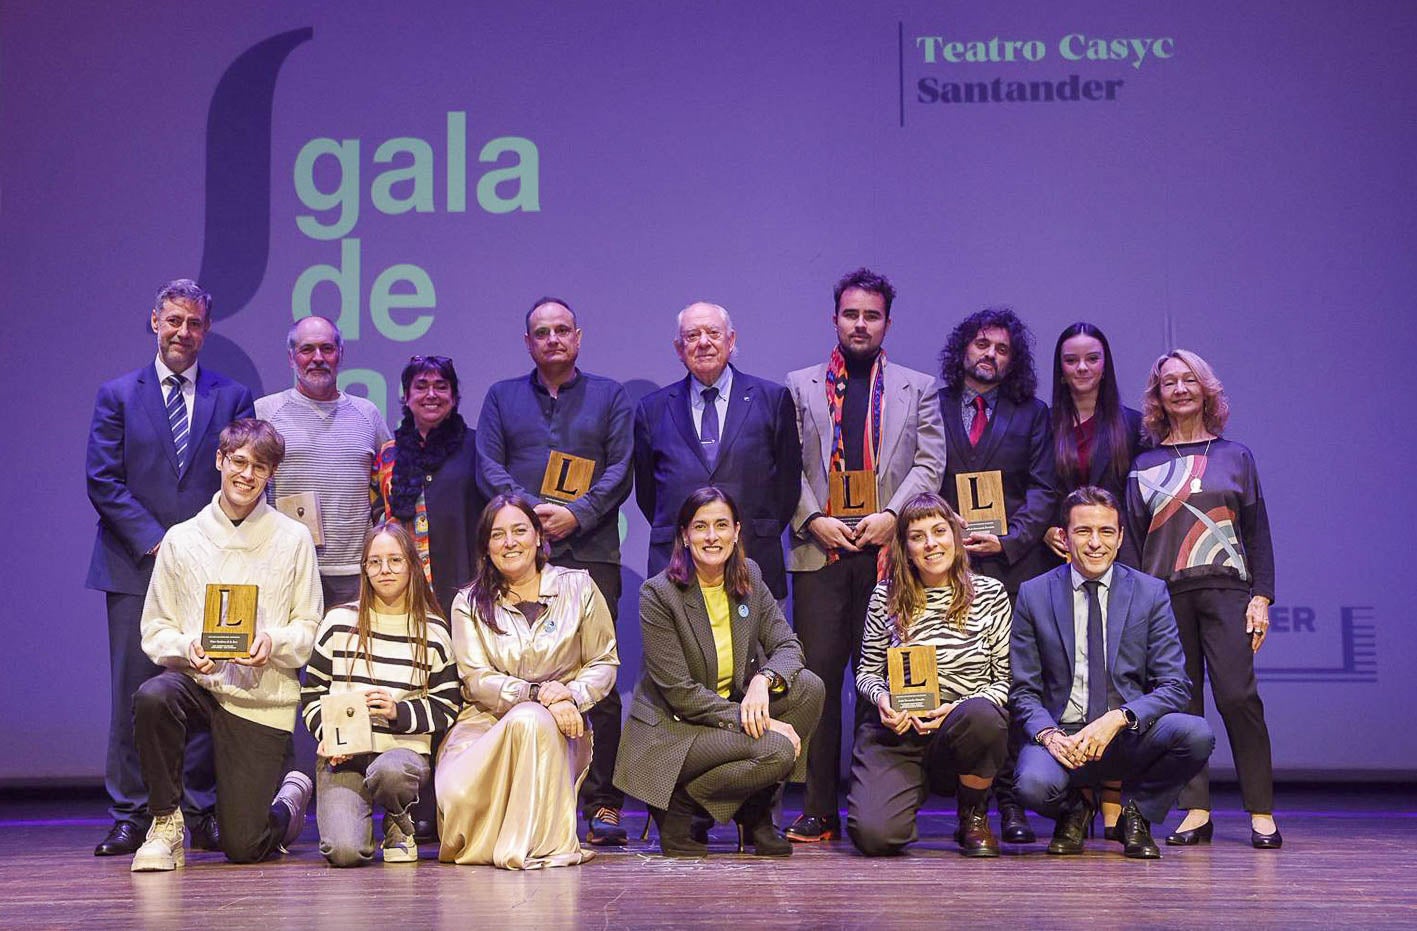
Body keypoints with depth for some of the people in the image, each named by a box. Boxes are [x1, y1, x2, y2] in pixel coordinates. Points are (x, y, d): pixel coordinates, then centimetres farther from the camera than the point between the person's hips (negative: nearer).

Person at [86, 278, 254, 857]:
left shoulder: (233, 398, 11)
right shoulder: (118, 395, 10)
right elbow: (103, 481, 2)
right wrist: (154, 543, -9)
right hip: (136, 569, 0)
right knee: (133, 695, 0)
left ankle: (201, 814, 7)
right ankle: (130, 816, 7)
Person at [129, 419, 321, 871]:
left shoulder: (293, 539, 2)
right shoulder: (181, 539, 4)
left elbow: (309, 629, 2)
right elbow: (155, 629, 4)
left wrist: (274, 641, -19)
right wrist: (187, 647, -17)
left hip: (262, 697, -1)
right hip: (194, 680, 1)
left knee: (244, 847, -4)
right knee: (152, 697, -37)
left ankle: (292, 793, 34)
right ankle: (166, 822, -13)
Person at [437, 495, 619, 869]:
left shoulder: (578, 587, 7)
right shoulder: (469, 604, 8)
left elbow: (604, 663, 7)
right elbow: (478, 680, -3)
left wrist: (571, 696, -15)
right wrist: (538, 692, -20)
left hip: (557, 730, -1)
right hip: (485, 725, 1)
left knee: (529, 721, -39)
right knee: (458, 795, -31)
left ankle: (541, 841, -26)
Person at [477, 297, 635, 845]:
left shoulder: (609, 396, 15)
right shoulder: (501, 398, 18)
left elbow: (621, 470, 5)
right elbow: (488, 467, 6)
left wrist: (576, 514, -10)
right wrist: (532, 511, -10)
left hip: (590, 554, -1)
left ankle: (601, 805, -3)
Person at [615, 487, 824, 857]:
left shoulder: (748, 576, 3)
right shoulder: (659, 594, -15)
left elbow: (788, 646, -1)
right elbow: (679, 692, -18)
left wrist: (763, 680, -25)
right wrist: (757, 721, -25)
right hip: (671, 730, -6)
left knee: (808, 687, -16)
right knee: (775, 750, -28)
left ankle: (756, 813, -3)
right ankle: (678, 806, -6)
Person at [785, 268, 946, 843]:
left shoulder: (917, 388, 15)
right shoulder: (800, 386, 15)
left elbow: (930, 462, 5)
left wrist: (892, 515, -9)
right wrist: (813, 520, -7)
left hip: (888, 550, 0)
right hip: (820, 547, 0)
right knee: (818, 676, -4)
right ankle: (819, 810, 0)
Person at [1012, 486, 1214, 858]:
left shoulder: (1151, 593, 3)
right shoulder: (1034, 595, 3)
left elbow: (1174, 685, -3)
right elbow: (1024, 691, 3)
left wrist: (1117, 719, -21)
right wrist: (1048, 735, -18)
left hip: (1130, 736, 1)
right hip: (1063, 736, -1)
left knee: (1196, 734, -30)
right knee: (1035, 783, -34)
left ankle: (1135, 811, 0)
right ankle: (1074, 810, 6)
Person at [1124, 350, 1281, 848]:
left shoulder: (1236, 456, 12)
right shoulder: (1144, 465, 13)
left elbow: (1258, 532, 10)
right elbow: (1133, 540, 12)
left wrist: (1261, 596, 0)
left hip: (1226, 589, -1)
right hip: (1164, 594, 1)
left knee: (1237, 695, -12)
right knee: (1180, 701, -2)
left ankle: (1261, 811, -5)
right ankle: (1196, 811, 4)